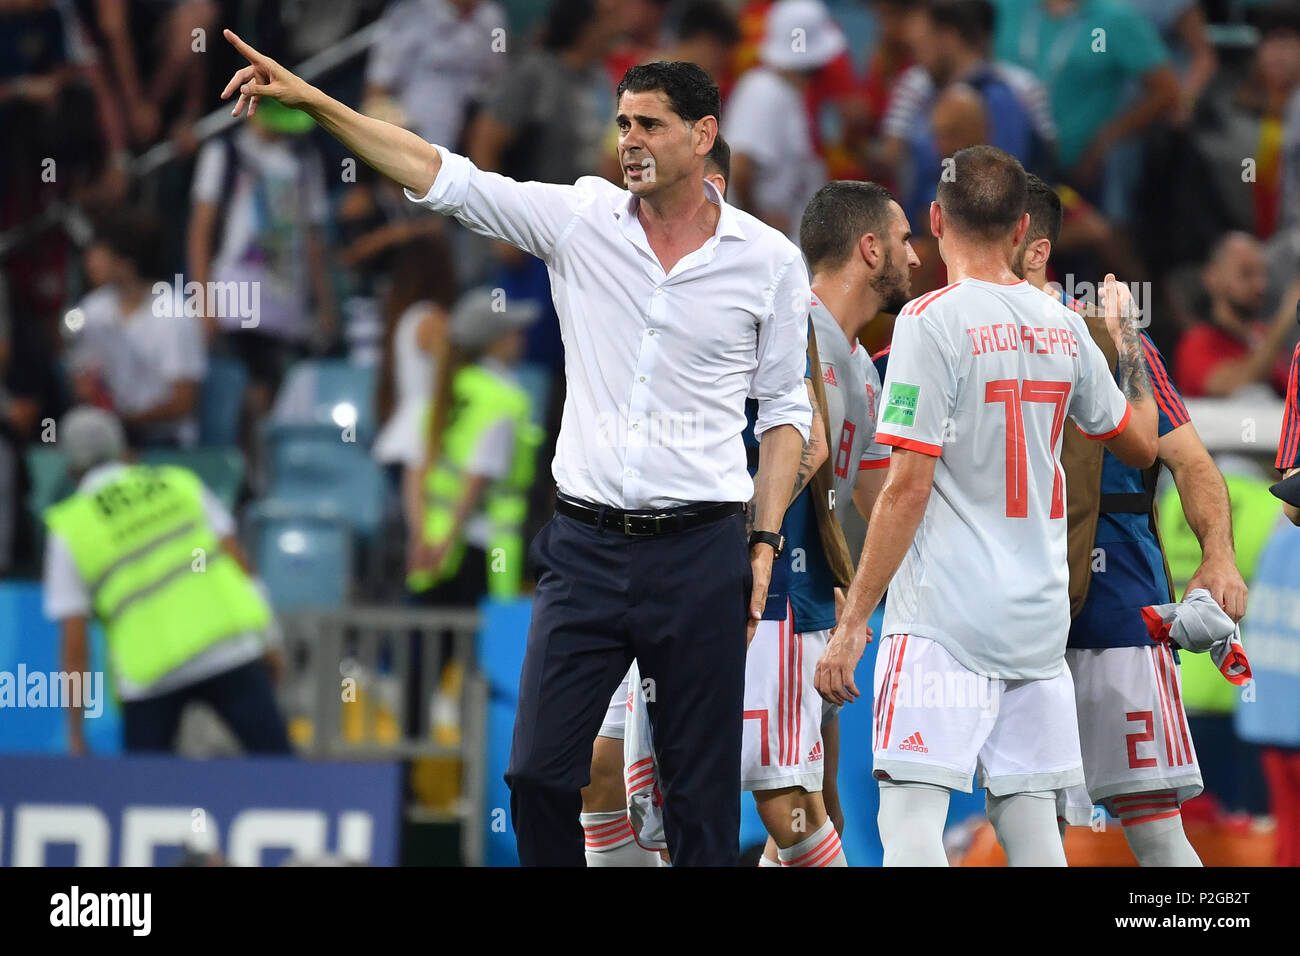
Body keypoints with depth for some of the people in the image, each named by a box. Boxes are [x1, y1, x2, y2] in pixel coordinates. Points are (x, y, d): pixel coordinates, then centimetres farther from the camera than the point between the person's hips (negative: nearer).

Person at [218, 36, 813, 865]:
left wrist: (765, 542, 0)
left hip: (700, 552, -2)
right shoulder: (581, 219, 3)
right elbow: (440, 175, 1)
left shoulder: (769, 261, 1)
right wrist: (307, 98, -6)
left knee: (702, 795, 2)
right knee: (539, 774, -3)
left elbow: (785, 410, 8)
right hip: (586, 546, 2)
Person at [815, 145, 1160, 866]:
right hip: (1039, 618, 6)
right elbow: (1140, 443, 23)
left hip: (944, 618, -6)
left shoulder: (932, 320, -9)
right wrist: (1127, 338, 38)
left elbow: (907, 489, -13)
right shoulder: (1062, 328, 9)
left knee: (910, 817, -11)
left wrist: (853, 621, -9)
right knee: (1029, 823, 8)